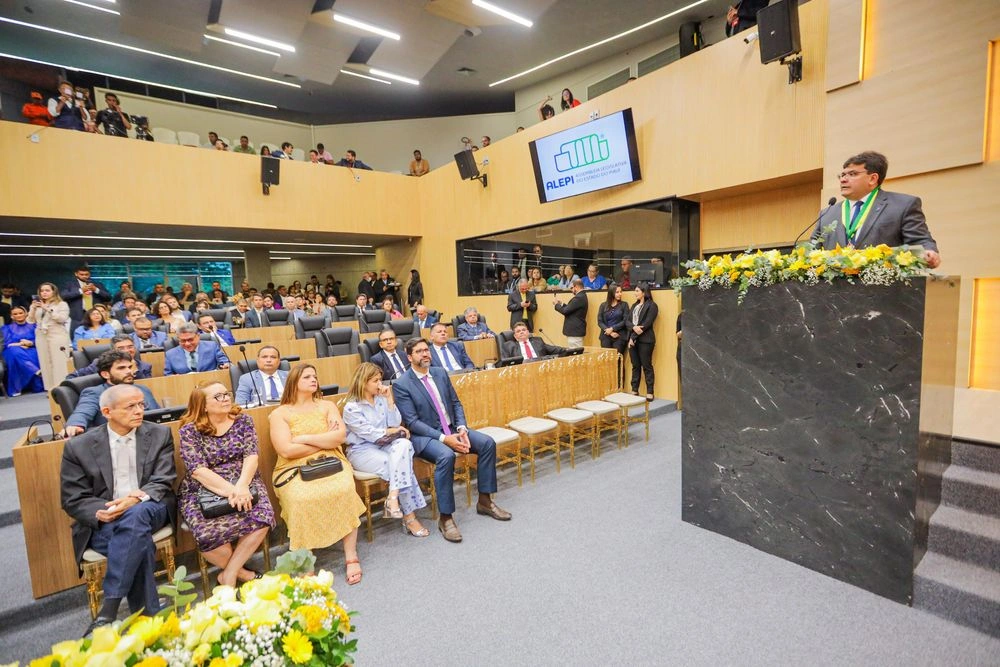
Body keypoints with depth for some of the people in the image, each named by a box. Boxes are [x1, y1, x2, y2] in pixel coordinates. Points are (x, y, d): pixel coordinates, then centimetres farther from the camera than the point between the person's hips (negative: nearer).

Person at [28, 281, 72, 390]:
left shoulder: (61, 304, 4)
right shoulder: (36, 305, 18)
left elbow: (63, 318, -9)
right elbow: (30, 321, 12)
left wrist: (47, 309, -11)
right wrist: (33, 308, -2)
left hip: (58, 336, -5)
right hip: (41, 337, 5)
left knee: (59, 363, -9)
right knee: (45, 363, 2)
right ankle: (51, 389, 4)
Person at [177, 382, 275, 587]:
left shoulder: (243, 421, 4)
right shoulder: (189, 430, -3)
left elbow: (251, 456, -5)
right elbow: (198, 470, -14)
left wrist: (241, 486, -24)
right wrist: (230, 491, -27)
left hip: (243, 484, 2)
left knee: (262, 518, -27)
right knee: (207, 533, -30)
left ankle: (228, 576, -7)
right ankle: (242, 572, -2)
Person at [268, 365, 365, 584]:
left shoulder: (327, 406, 15)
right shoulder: (280, 413, 7)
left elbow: (340, 436, 0)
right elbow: (287, 450, -7)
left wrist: (305, 438, -6)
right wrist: (325, 440, -2)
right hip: (295, 469, -1)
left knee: (344, 491, -29)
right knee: (302, 498, -34)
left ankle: (351, 557, -19)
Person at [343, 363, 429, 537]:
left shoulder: (381, 399, 7)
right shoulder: (351, 408, -10)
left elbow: (396, 423, 0)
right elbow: (369, 434, -15)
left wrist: (389, 399, -7)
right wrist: (391, 431, -5)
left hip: (382, 445, 6)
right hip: (362, 451, -5)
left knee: (403, 444, -29)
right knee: (402, 465, -25)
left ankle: (393, 498, -29)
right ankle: (409, 517, -16)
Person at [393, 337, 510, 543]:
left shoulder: (440, 373, 8)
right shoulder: (401, 385, -10)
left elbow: (456, 404, 9)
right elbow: (412, 422, -16)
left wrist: (462, 429, -10)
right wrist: (443, 438, -25)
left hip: (452, 429, 6)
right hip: (424, 435, -6)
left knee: (488, 443, -13)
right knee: (446, 456, -36)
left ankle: (484, 501, 2)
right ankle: (445, 517, -19)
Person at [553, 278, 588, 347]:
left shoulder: (579, 298, -20)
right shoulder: (581, 296, 14)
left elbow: (565, 311, -20)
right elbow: (570, 309, 16)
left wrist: (556, 304, -4)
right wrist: (561, 303, 12)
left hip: (575, 332, -10)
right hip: (576, 330, 10)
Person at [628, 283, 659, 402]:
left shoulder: (652, 306, -3)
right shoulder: (634, 305, 19)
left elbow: (646, 324, -12)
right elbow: (628, 321, 9)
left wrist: (634, 337, -14)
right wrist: (634, 327, -13)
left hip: (645, 340, -6)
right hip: (633, 339, 6)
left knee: (646, 366, -2)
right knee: (635, 366, 9)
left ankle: (649, 393, 3)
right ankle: (634, 391, 14)